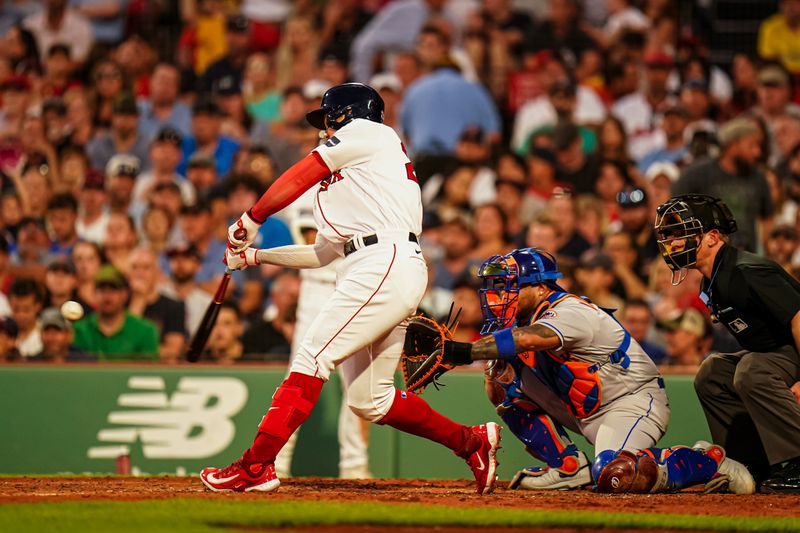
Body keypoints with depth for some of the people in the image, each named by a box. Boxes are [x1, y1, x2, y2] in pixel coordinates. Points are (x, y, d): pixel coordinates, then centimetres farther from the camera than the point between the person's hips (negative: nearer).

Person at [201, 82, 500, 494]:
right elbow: (322, 252, 29)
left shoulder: (368, 131, 8)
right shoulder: (343, 179, 32)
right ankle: (472, 441, 18)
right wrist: (255, 256, 28)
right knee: (368, 400, 9)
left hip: (386, 263, -10)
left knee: (313, 356, -15)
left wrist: (251, 220, 9)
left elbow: (297, 179, 2)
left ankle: (256, 466, -21)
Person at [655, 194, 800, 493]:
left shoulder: (747, 273, -25)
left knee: (752, 371, -32)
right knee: (712, 373, 12)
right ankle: (759, 469, 11)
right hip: (776, 353, 11)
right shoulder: (713, 282, 7)